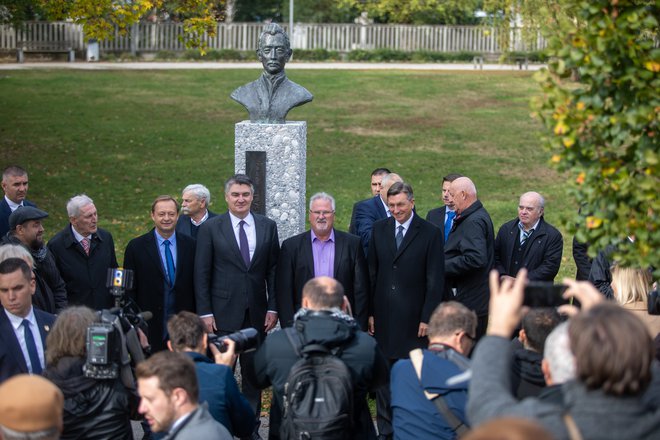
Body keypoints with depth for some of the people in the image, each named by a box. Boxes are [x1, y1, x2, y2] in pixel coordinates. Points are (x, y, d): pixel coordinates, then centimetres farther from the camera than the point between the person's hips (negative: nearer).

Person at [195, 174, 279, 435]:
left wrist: (273, 307, 1)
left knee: (253, 373, 8)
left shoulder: (267, 227, 7)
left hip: (256, 313, 2)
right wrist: (205, 312, -6)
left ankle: (251, 428, 18)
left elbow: (273, 270, 8)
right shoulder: (210, 228, 0)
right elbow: (201, 274, -1)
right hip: (223, 313, -2)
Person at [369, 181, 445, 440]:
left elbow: (436, 280, -4)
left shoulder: (430, 233, -3)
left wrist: (427, 318, -9)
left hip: (413, 319, -3)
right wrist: (369, 312, 4)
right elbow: (371, 273, 9)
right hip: (383, 317, 3)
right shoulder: (379, 229, 8)